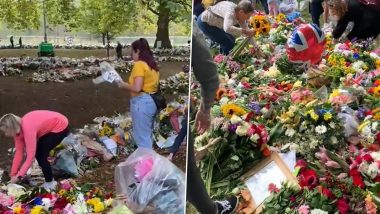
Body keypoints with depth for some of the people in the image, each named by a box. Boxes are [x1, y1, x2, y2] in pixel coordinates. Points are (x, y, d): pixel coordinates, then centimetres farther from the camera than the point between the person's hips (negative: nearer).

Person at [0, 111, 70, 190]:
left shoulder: (28, 128, -32)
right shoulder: (18, 129, -6)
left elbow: (30, 156, -32)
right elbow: (19, 152, -1)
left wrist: (19, 176, -28)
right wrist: (13, 174, -2)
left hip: (60, 126, -9)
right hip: (51, 126, 9)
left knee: (41, 155, -9)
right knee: (37, 152, 9)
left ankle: (49, 184, 7)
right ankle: (49, 179, 25)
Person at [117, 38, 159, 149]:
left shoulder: (139, 64, -14)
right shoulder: (152, 65, 13)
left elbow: (137, 88, -21)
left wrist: (124, 85, -4)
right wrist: (128, 84, 16)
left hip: (141, 102, -9)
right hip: (152, 101, 9)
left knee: (142, 138, 0)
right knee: (147, 136, 19)